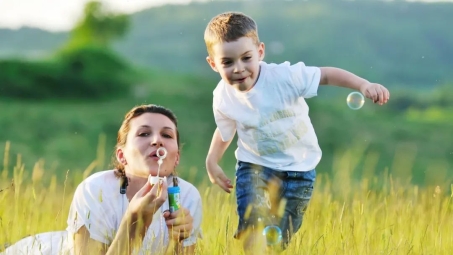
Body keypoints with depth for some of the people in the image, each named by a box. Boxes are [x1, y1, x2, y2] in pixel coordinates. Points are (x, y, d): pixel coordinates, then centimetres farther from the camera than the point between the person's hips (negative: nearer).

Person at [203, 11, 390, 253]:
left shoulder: (284, 77, -23)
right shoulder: (223, 98, -12)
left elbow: (327, 75, -18)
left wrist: (364, 84, -30)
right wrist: (212, 162, 1)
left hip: (298, 170, -1)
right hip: (255, 167, 1)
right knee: (253, 231, -19)